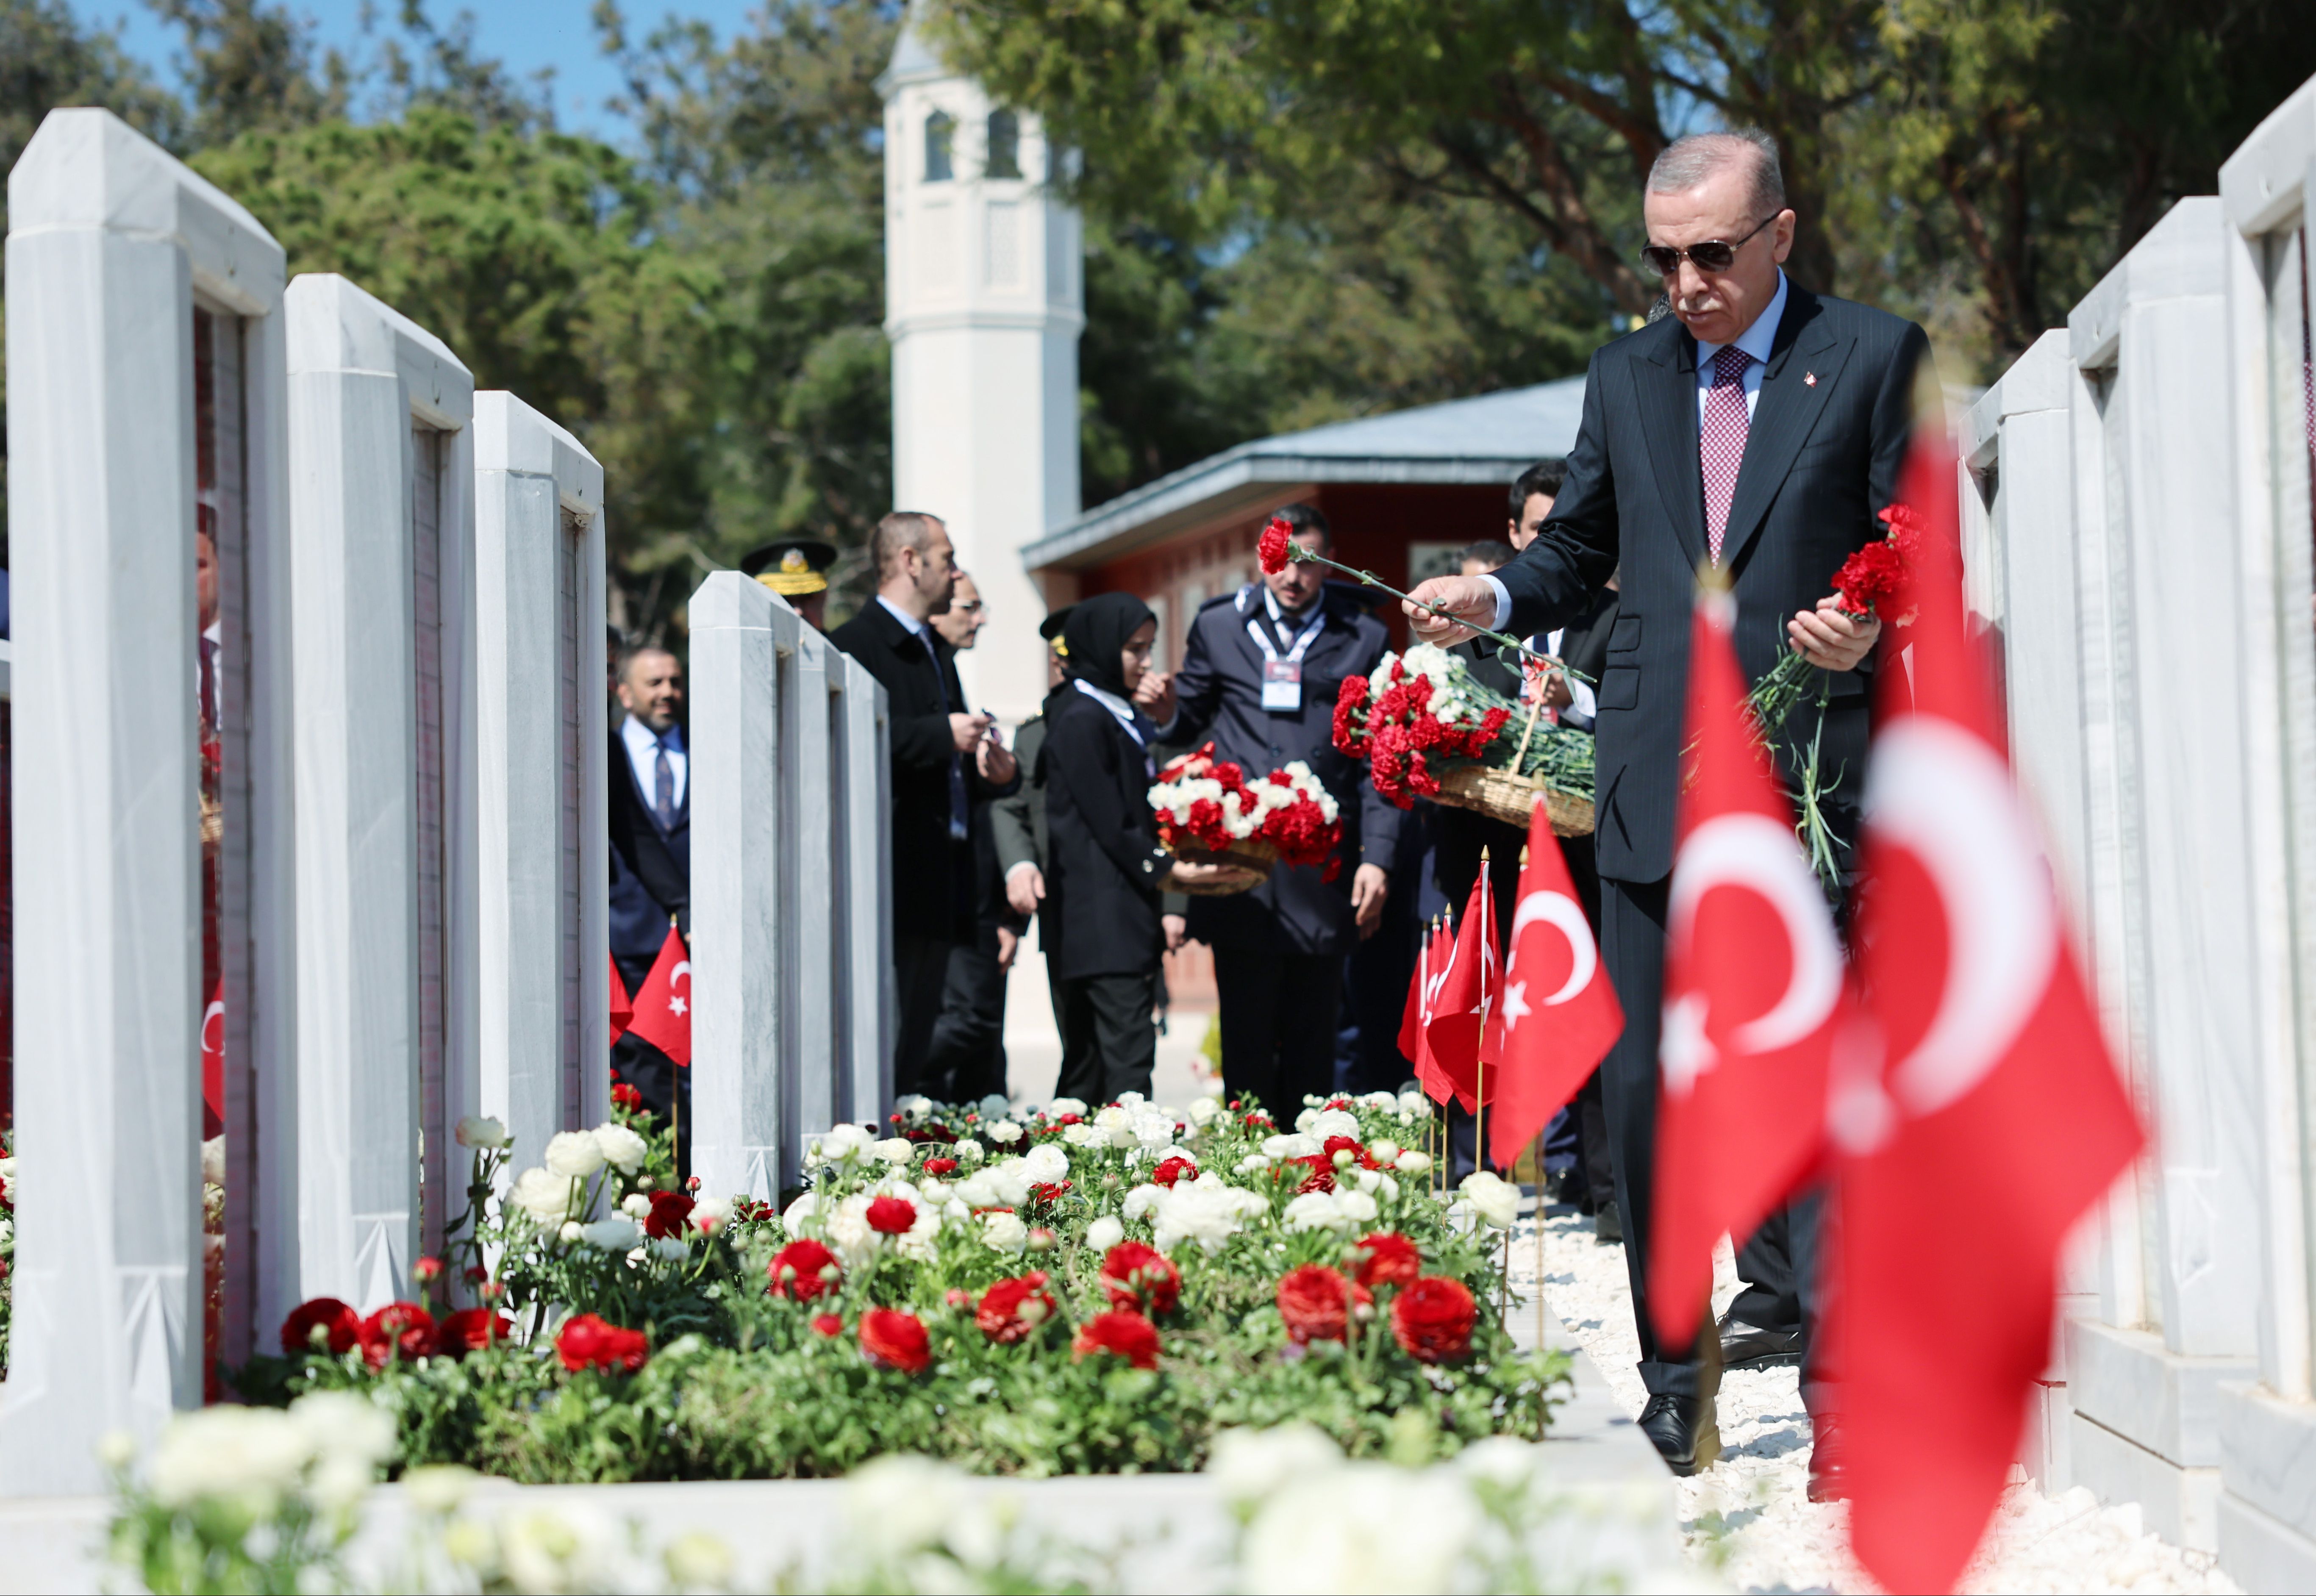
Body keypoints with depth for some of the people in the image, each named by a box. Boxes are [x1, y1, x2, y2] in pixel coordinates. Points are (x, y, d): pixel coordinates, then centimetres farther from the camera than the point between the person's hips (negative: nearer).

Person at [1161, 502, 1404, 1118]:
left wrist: (1377, 857, -2)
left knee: (1313, 1041, 4)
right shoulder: (1218, 626, 10)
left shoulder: (1362, 638, 8)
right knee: (1246, 1039, 1)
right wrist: (1167, 712, -8)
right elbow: (1191, 722, 17)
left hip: (1323, 872, 0)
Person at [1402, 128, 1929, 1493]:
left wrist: (1872, 632, -19)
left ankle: (1842, 1395, -3)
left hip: (1812, 778, -4)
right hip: (1655, 788, 4)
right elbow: (1581, 555, 22)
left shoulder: (1878, 357, 3)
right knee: (1643, 1088, 6)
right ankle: (1674, 1371, 18)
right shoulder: (1627, 377, 16)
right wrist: (1493, 599, 2)